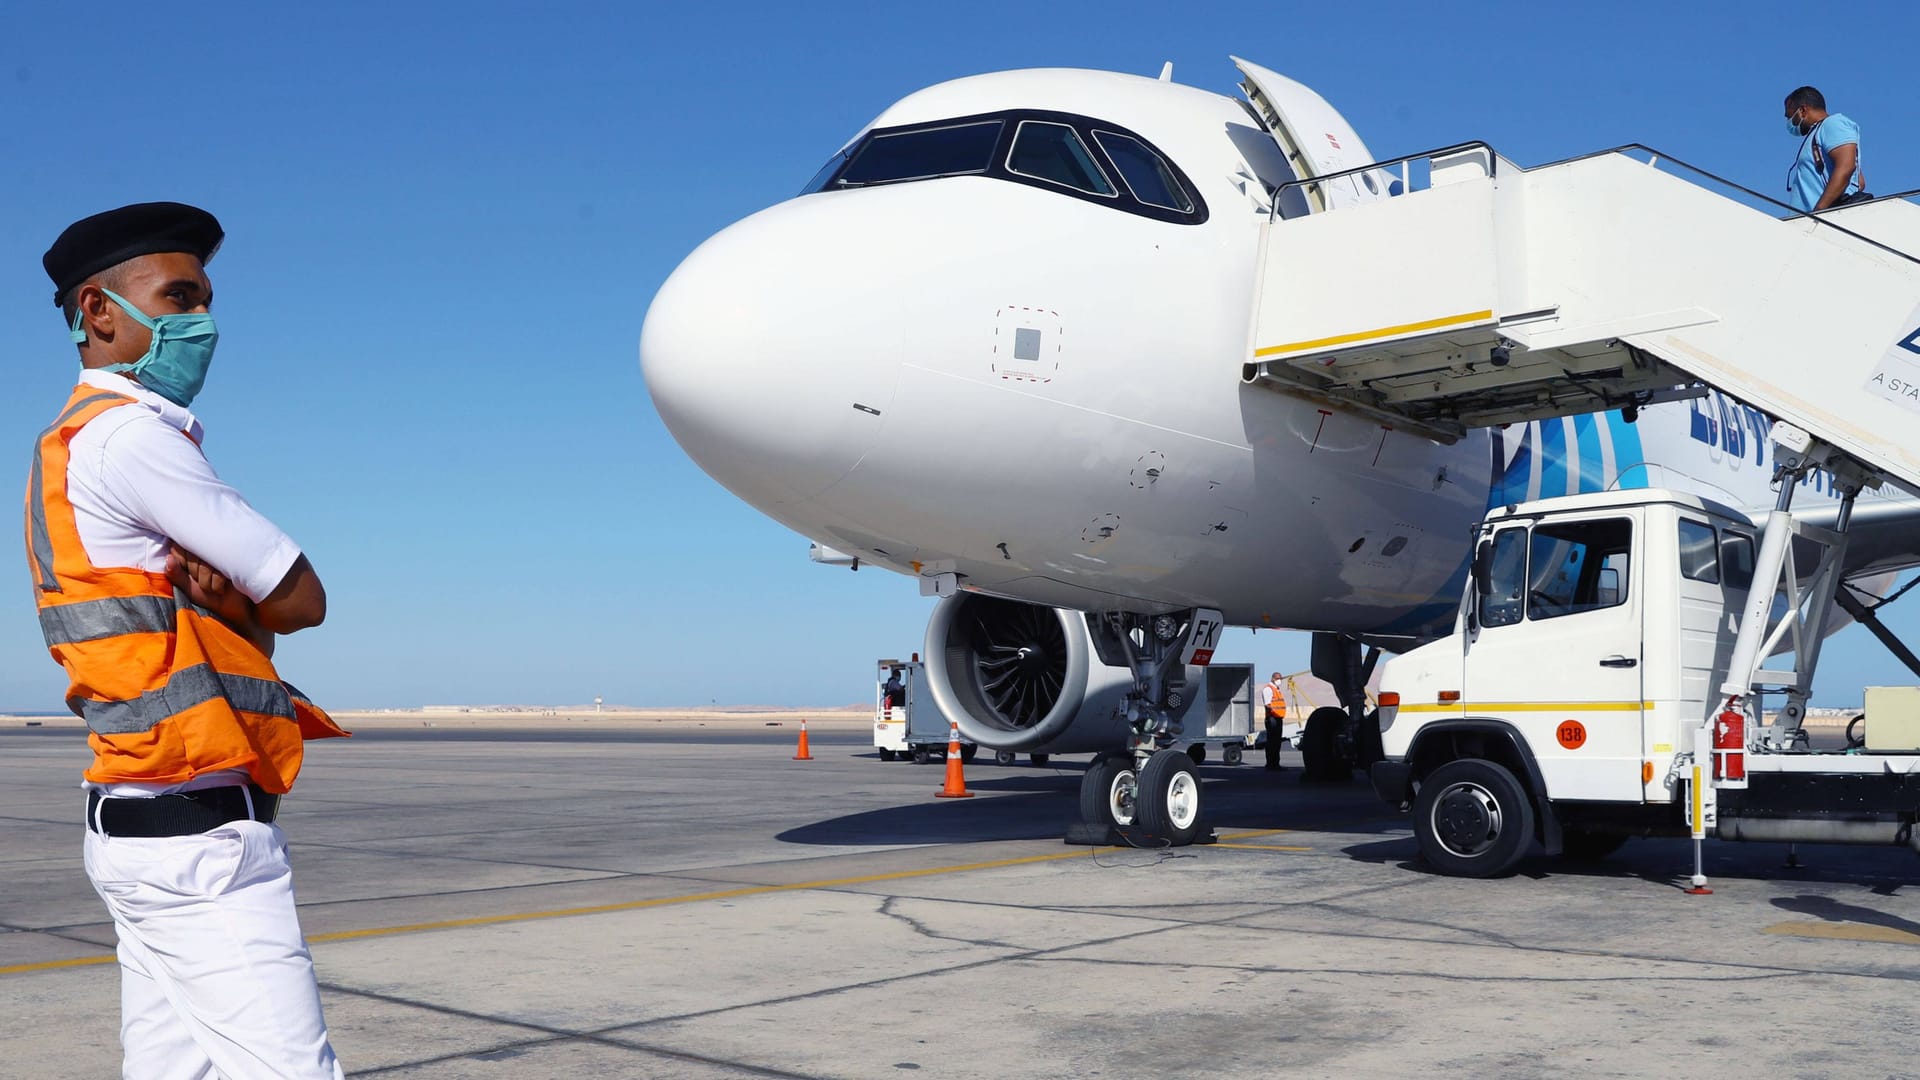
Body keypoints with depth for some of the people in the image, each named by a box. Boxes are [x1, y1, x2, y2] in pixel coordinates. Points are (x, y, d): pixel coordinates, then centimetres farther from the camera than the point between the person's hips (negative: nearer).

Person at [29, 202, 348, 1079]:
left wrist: (211, 593, -8)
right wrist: (229, 600, 6)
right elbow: (302, 600, -11)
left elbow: (259, 610, 11)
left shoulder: (69, 450, 19)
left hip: (142, 825, 10)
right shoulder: (128, 435, -12)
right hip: (202, 833, -10)